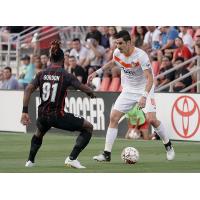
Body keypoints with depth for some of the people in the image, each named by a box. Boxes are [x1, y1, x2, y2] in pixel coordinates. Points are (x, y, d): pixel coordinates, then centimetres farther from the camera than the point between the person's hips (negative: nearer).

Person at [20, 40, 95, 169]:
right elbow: (84, 88, -13)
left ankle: (30, 161, 41)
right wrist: (91, 93, 11)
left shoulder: (42, 74, 2)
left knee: (39, 133, 40)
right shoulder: (66, 76, -9)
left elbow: (28, 90, -7)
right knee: (88, 127, 8)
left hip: (43, 115, 6)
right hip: (57, 115, -5)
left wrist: (25, 112, -7)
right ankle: (72, 158, -3)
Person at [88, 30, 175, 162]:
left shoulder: (141, 56, -26)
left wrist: (144, 96, -43)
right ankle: (107, 154, -3)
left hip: (145, 90, -5)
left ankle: (168, 146, 5)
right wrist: (97, 72, 15)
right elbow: (113, 62, 20)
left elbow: (150, 78, -30)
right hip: (128, 90, 5)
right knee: (113, 117, -7)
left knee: (151, 119, -20)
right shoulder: (117, 53, -7)